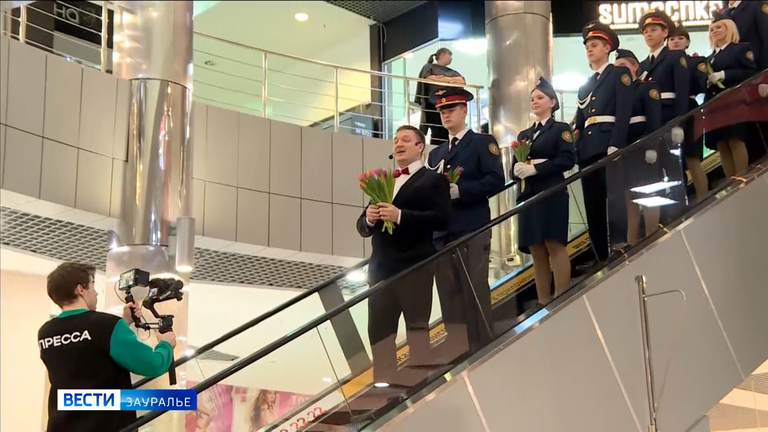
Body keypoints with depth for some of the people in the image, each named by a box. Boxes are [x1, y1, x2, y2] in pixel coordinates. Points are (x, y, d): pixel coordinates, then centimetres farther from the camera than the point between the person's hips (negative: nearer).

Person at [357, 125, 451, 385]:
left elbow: (442, 219, -11)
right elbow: (362, 227, 19)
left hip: (415, 265, -6)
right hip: (381, 267, 6)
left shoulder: (433, 180, 4)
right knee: (379, 330, 3)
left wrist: (400, 216, -18)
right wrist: (369, 218, -5)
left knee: (417, 325, -4)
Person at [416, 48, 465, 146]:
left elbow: (462, 81, 9)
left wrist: (443, 78, -3)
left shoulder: (452, 72, 25)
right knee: (438, 135, -15)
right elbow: (428, 79, -8)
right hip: (433, 105, -5)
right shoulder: (429, 67, 12)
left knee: (448, 136, -6)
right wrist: (451, 80, -1)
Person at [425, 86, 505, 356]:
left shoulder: (483, 142, 4)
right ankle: (456, 353, 9)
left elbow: (496, 181, -9)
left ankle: (481, 352, 0)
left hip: (472, 232, -6)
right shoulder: (436, 153, 24)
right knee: (450, 298, 5)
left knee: (475, 295, -5)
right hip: (442, 235, 6)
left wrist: (458, 190, -17)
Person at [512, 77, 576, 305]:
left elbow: (568, 159, -9)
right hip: (528, 197, 6)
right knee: (536, 251, 2)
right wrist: (518, 169, -8)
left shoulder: (561, 129, 5)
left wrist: (535, 168, -16)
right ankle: (543, 303, 3)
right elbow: (516, 167, 17)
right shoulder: (523, 135, 21)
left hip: (552, 194, -5)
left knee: (555, 245, -12)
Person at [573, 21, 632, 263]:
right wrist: (575, 152, 6)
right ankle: (604, 262, 3)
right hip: (588, 151, 6)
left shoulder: (620, 74, 6)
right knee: (594, 212, 2)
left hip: (609, 148, -6)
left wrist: (615, 146, -18)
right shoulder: (585, 87, 24)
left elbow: (624, 112, -7)